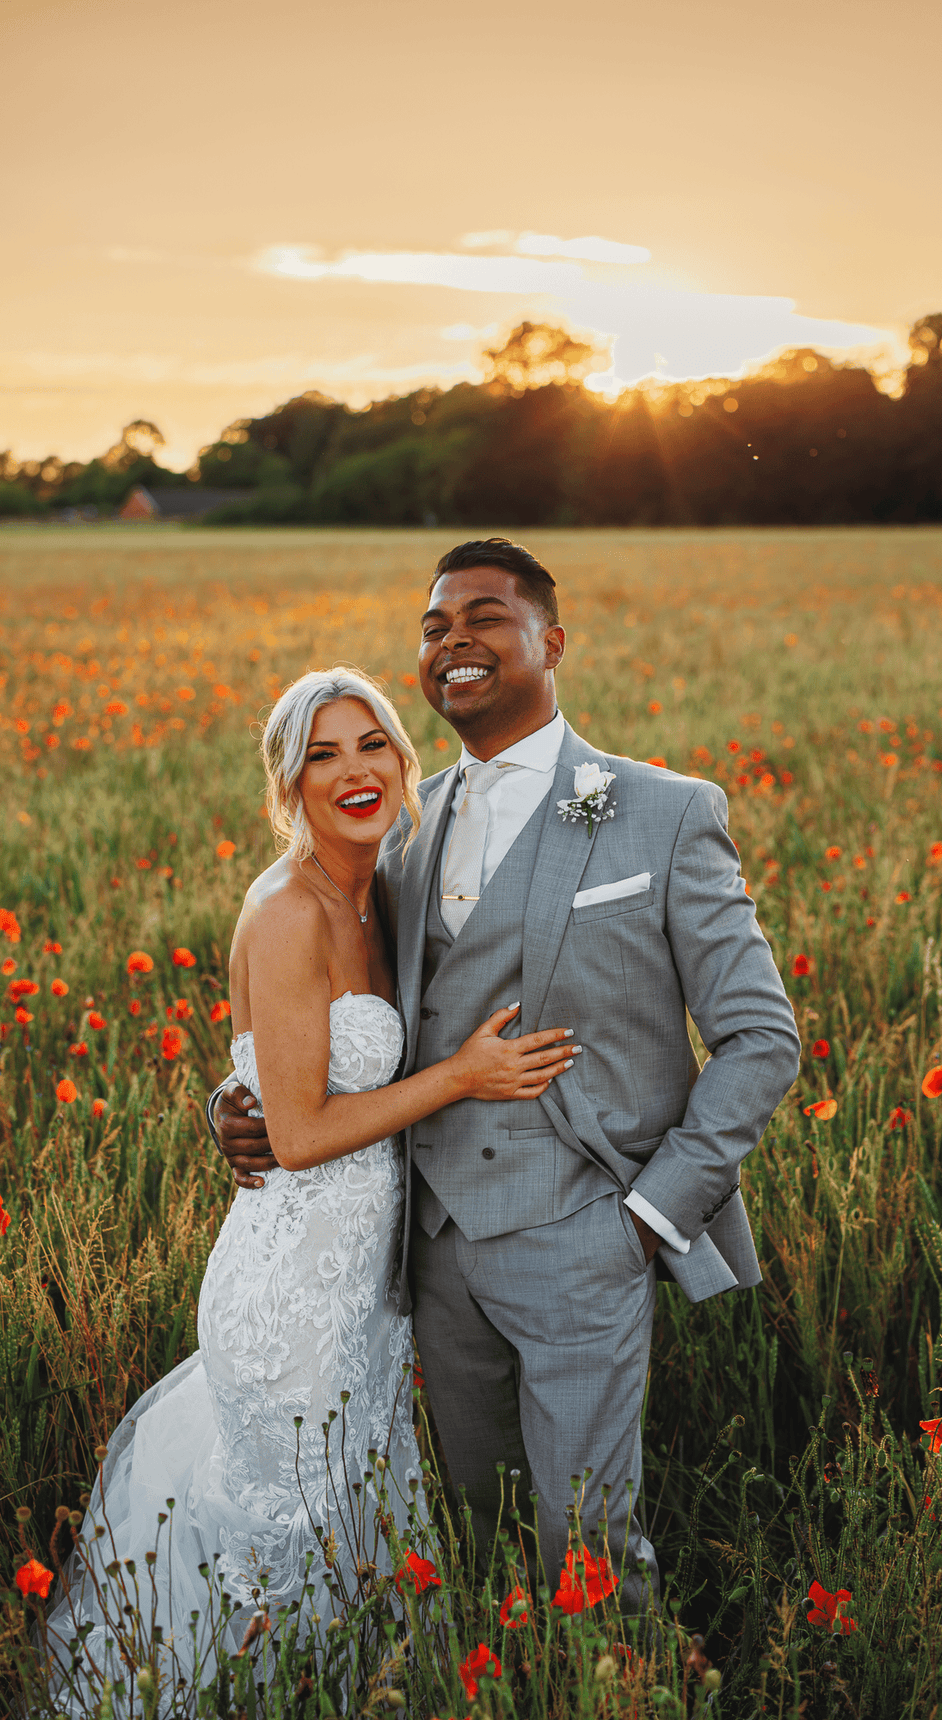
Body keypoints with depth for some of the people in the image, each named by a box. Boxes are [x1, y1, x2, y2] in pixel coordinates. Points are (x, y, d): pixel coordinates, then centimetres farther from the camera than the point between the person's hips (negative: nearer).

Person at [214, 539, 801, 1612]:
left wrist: (655, 1209, -9)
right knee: (483, 1526, 16)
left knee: (588, 1546, 1)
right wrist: (240, 1103, 1)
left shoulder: (666, 815, -4)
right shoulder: (410, 823, 10)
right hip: (441, 1237, 5)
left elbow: (759, 1038, -3)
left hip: (581, 1241, -5)